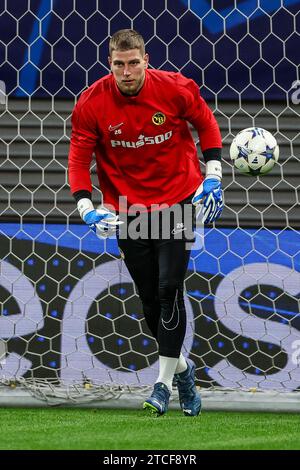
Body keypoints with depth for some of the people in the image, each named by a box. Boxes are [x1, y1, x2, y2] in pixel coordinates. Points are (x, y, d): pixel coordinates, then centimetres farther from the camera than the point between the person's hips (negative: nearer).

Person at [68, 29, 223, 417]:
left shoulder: (175, 88, -13)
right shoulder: (91, 103, -11)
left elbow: (206, 123, 4)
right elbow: (79, 157, -5)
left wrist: (212, 178, -1)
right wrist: (86, 208, -17)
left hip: (177, 202, -2)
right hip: (126, 208, 2)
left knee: (169, 289, -12)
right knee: (150, 300, 7)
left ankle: (163, 383, -6)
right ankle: (181, 367, 30)